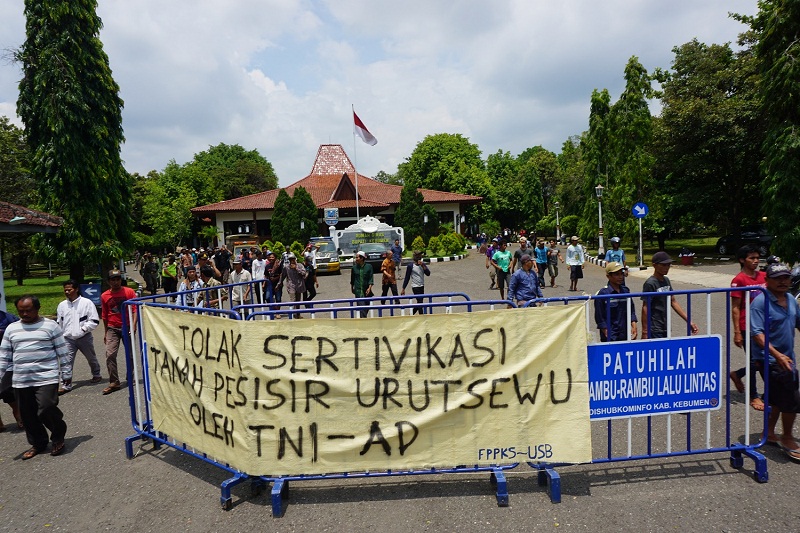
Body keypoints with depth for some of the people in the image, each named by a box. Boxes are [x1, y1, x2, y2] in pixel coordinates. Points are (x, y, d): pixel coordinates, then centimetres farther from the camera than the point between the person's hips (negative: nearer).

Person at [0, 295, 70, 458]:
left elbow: (62, 352, 1)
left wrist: (66, 374, 1)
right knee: (28, 415, 9)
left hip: (47, 378, -4)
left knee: (46, 410, -14)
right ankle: (37, 444, 28)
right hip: (21, 381, 5)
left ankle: (58, 438, 11)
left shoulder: (50, 326, -2)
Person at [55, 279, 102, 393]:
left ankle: (96, 375, 37)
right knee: (67, 361, -7)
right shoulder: (62, 305, 5)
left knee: (91, 358, 15)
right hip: (68, 338, 2)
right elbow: (59, 323, 16)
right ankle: (66, 384, -3)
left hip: (84, 337, -2)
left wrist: (83, 329, -17)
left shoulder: (86, 302, -8)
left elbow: (94, 321, -10)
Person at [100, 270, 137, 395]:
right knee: (110, 354, -11)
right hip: (112, 328, 1)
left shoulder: (129, 292, -2)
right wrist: (106, 332, 14)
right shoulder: (104, 296, 4)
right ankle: (114, 382, -6)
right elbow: (104, 316, 12)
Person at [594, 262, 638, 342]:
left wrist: (634, 326, 1)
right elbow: (599, 317, -8)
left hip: (625, 335, 5)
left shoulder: (626, 291, 7)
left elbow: (632, 310, 13)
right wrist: (607, 334, -11)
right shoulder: (603, 293, -9)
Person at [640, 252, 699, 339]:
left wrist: (689, 321, 9)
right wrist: (645, 332, -16)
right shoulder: (650, 284, -14)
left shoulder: (666, 280, 9)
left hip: (665, 329, 8)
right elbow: (645, 308, -15)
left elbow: (673, 302, 13)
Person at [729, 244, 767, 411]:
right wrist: (737, 332, -15)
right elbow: (735, 308, -13)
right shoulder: (739, 280, -12)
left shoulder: (763, 276, 7)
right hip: (747, 327, -6)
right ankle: (754, 396, 21)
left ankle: (737, 374, 35)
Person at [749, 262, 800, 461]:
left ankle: (769, 433, 34)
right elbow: (757, 333, -24)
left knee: (778, 399, 18)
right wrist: (777, 355, -33)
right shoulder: (761, 302, -19)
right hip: (770, 359, -8)